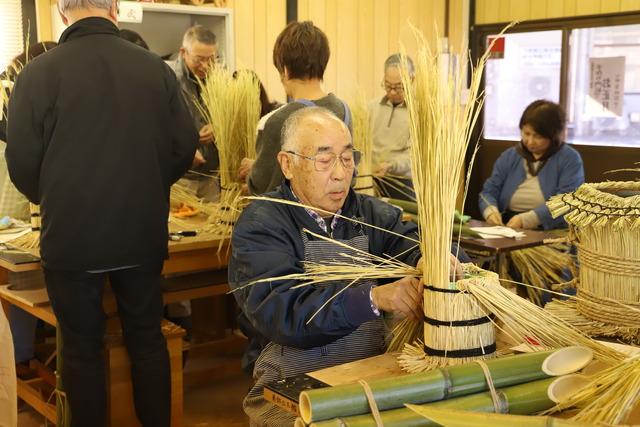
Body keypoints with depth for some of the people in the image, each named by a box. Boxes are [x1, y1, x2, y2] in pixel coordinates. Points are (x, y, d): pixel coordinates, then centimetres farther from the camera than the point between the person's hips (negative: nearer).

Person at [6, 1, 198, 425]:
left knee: (82, 347, 13)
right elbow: (185, 146, 0)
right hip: (143, 234, 3)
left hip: (71, 238, -2)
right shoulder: (156, 68, -4)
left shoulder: (39, 73, -12)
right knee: (148, 338, 17)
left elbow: (21, 163, -7)